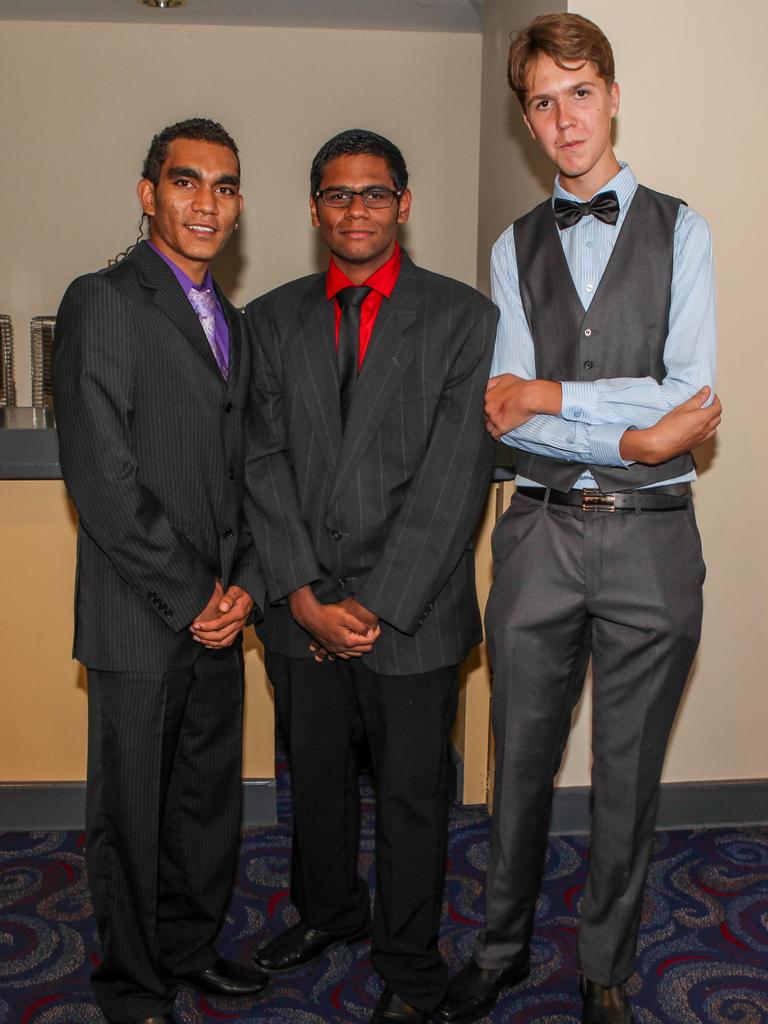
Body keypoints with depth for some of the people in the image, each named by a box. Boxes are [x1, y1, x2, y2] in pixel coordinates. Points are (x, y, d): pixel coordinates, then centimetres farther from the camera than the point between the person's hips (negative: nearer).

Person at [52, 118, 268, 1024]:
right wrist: (189, 598, -13)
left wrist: (244, 584, 0)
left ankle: (189, 947, 39)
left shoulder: (231, 320, 14)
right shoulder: (103, 303, -9)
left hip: (219, 617, 7)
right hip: (138, 622, -6)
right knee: (131, 811, 9)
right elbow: (103, 481, -16)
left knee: (209, 797, 18)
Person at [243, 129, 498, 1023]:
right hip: (302, 609, 3)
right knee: (315, 778, 20)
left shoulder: (463, 317, -4)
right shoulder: (272, 320, 7)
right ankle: (328, 909, 47)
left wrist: (377, 604, -14)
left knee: (411, 795, 11)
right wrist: (302, 595, -9)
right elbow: (266, 463, 1)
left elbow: (455, 476, -11)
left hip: (412, 607, -3)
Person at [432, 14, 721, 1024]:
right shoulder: (515, 248, 9)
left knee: (628, 772, 11)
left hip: (651, 536, -1)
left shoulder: (678, 230, 3)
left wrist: (550, 394, -11)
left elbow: (690, 394, -10)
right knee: (523, 760, 13)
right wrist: (635, 437, -13)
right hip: (540, 533, 2)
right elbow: (511, 419, -3)